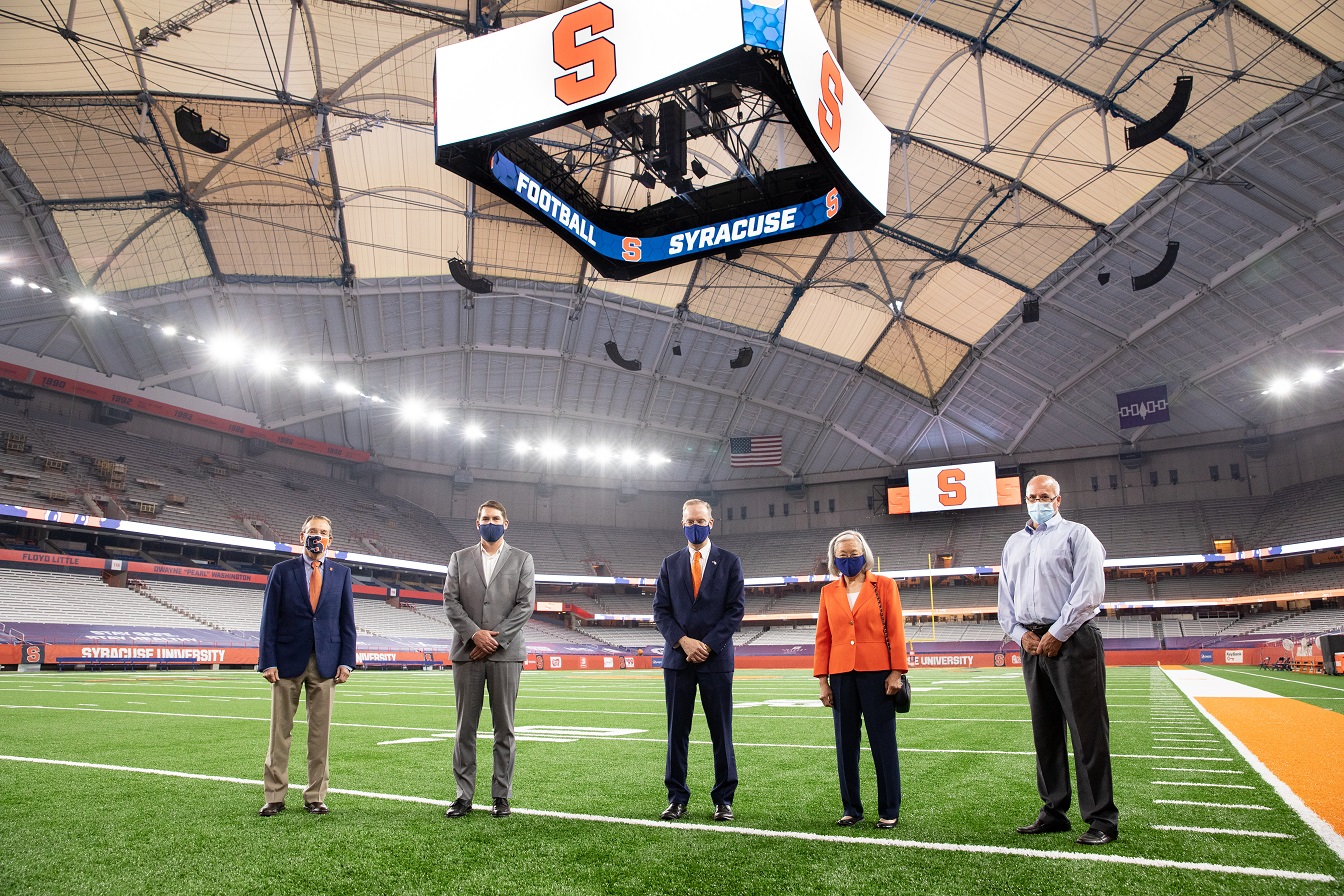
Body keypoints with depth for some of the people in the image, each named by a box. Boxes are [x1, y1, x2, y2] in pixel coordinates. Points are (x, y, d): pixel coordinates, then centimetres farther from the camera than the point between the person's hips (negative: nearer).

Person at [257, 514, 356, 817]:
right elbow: (269, 619, 0)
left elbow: (347, 621, 8)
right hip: (288, 661, -1)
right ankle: (275, 797, 14)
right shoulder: (282, 571, 4)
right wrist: (267, 662, -7)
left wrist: (346, 661, 0)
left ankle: (315, 797, 15)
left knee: (320, 732, 5)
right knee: (280, 731, 4)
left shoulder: (341, 574, 9)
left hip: (326, 663, 1)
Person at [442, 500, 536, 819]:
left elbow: (525, 604, 0)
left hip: (505, 652, -1)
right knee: (465, 727, 4)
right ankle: (464, 795, 12)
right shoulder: (460, 558, 12)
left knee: (504, 729, 3)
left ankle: (501, 796, 11)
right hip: (467, 652, 1)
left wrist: (496, 639, -9)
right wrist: (475, 633, -10)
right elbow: (450, 601, 3)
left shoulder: (522, 559, 8)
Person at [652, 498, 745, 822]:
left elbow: (736, 609, -2)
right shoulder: (670, 564, 10)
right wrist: (683, 641, -9)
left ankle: (724, 800, 13)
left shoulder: (729, 562, 4)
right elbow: (660, 610, 6)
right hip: (677, 658, 2)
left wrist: (708, 644, -10)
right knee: (676, 732, 6)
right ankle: (677, 798, 14)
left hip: (716, 658, -2)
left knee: (721, 732, 3)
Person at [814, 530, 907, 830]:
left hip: (876, 673, -3)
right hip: (842, 675, 3)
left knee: (883, 742, 2)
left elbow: (896, 631, -2)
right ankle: (851, 809, 19)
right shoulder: (829, 592, 8)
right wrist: (822, 679, 4)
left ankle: (889, 811, 13)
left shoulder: (884, 585, 1)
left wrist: (897, 672, -8)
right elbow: (823, 638, 8)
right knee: (845, 744, 8)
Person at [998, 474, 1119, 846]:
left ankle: (1102, 819, 2)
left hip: (1071, 639, -6)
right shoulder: (1014, 543, 19)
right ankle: (1053, 812, 18)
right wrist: (1020, 633, 1)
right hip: (1032, 643, 6)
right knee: (1045, 732, 10)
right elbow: (1005, 596, 18)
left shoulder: (1076, 534, 1)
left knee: (1087, 731, -5)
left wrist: (1057, 634, -13)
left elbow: (1089, 591, -9)